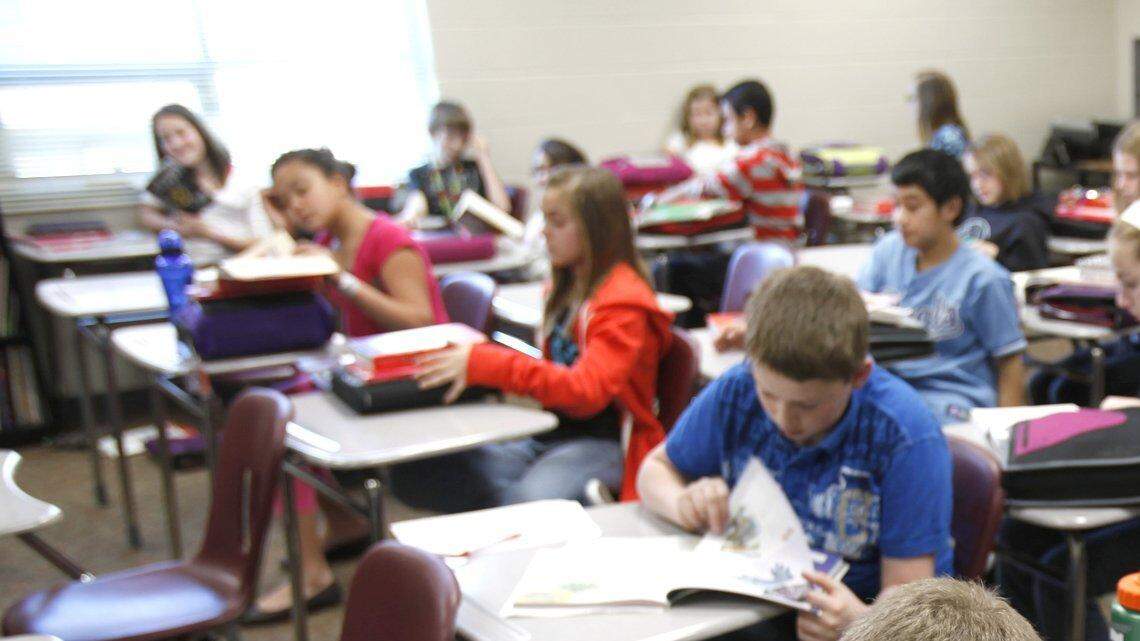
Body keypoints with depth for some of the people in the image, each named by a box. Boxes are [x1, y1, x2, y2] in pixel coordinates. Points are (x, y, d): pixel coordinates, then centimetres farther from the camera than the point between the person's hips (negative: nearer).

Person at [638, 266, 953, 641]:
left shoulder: (906, 438, -18)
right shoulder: (733, 394, -7)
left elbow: (907, 600, -16)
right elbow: (656, 468, 11)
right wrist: (682, 503, -13)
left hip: (863, 608, -2)